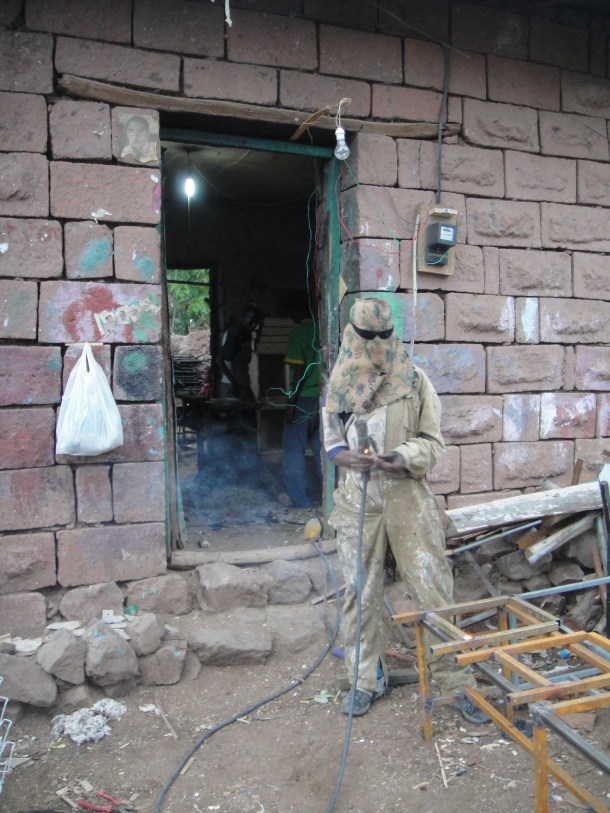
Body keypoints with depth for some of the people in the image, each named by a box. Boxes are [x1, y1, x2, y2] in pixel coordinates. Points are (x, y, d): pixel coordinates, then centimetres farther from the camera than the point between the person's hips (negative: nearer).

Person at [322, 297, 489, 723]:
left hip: (408, 496, -1)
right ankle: (367, 678, 25)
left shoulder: (414, 379, 1)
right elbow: (331, 441, 9)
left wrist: (405, 457, -19)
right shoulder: (340, 383, 6)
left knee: (433, 586, 0)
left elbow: (433, 440, 2)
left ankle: (457, 680, 14)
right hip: (358, 499, 2)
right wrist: (351, 457, -14)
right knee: (361, 590, 9)